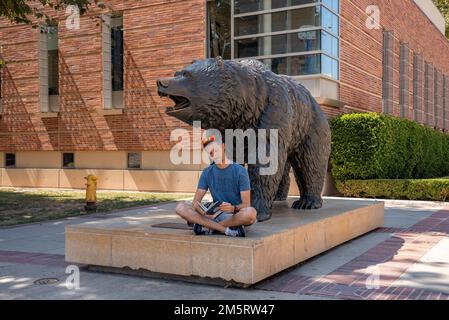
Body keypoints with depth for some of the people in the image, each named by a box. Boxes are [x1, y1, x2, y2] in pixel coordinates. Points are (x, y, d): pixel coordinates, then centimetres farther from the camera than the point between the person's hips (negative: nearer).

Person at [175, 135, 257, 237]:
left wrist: (233, 208, -33)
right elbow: (196, 200, 1)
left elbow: (246, 205, -10)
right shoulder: (207, 173, 6)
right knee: (181, 207, -19)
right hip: (216, 214, 3)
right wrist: (197, 206, -25)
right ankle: (227, 230, -27)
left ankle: (208, 227, -21)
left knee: (251, 213, -38)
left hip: (235, 215, -3)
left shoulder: (240, 171, -5)